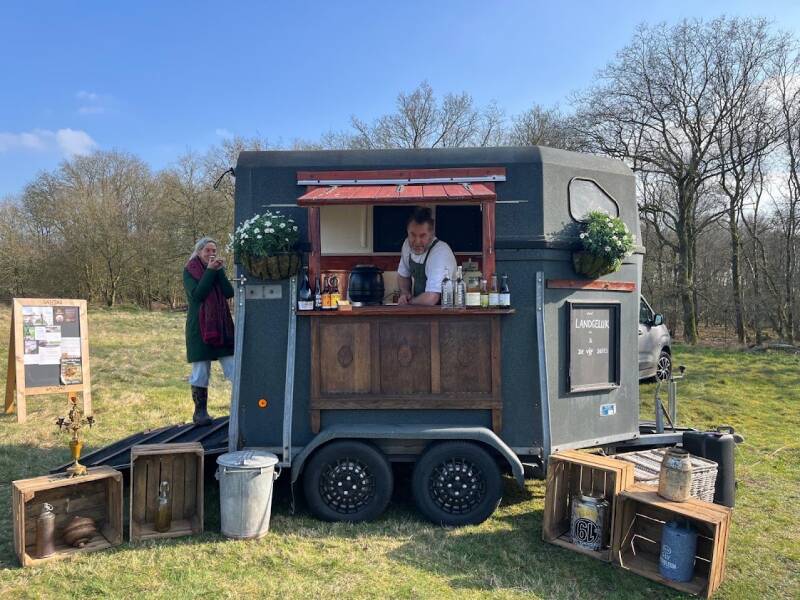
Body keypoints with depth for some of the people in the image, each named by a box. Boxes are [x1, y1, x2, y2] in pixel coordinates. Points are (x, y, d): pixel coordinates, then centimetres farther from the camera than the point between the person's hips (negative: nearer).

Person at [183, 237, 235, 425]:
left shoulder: (218, 269, 13)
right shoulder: (189, 271, 2)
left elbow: (229, 293, -1)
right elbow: (197, 294, -15)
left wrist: (219, 271, -9)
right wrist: (210, 271, -14)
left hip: (222, 325, 4)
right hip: (199, 326, -4)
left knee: (234, 368, -3)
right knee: (200, 370, 1)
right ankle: (200, 411, 11)